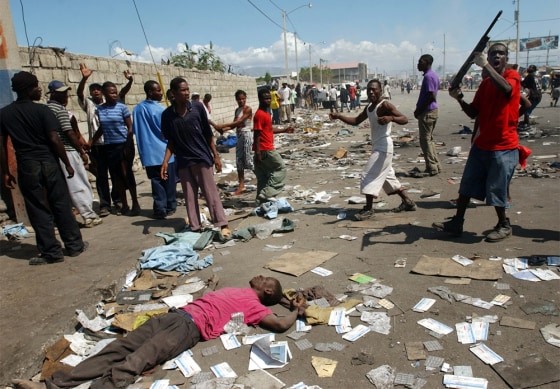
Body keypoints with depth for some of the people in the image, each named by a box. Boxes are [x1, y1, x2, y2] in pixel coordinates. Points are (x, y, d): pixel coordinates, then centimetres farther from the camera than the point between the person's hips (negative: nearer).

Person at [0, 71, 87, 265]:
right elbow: (54, 140, -12)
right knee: (62, 205, 7)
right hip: (49, 163, -2)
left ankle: (51, 252, 9)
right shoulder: (42, 110, -7)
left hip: (26, 166, 2)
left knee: (38, 210, 6)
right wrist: (67, 163, -4)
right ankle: (74, 245, 15)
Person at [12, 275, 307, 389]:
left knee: (135, 361, -22)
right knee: (120, 347, -4)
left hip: (191, 326, -7)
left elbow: (280, 325, -10)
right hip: (177, 313, 7)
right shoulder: (242, 293, 25)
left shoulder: (255, 305, 2)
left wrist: (296, 311, 10)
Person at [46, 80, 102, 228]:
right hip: (68, 152, -9)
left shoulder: (47, 108, 15)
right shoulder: (60, 109, -12)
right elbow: (69, 133, -16)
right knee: (80, 185, -3)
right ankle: (89, 216, 1)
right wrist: (82, 152, -8)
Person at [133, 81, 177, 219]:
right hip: (164, 151, -5)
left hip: (148, 153, 5)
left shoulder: (137, 109, 4)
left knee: (156, 181, 8)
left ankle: (160, 209, 8)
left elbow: (135, 130, 11)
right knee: (169, 181, 9)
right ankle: (170, 207, 18)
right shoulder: (160, 110, -15)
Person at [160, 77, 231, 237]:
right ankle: (195, 228, 17)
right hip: (183, 162, 2)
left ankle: (222, 225, 3)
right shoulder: (167, 115, -1)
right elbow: (171, 141, 5)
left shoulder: (197, 107, -4)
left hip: (202, 157, -2)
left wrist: (216, 155, 0)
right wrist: (165, 162, -5)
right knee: (190, 196, 8)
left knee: (211, 193, -1)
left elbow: (208, 133, 1)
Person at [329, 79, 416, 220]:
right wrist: (339, 116, 5)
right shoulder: (369, 107, 11)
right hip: (378, 147, 10)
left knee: (369, 175, -9)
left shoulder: (385, 105, -17)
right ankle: (408, 202, 28)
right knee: (387, 176, 18)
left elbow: (404, 119, -25)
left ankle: (368, 209, -2)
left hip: (383, 147, -10)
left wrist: (391, 118, -45)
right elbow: (356, 121, 18)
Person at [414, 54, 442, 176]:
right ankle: (436, 166, 21)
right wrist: (419, 109, 15)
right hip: (433, 110, 10)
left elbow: (431, 96, -22)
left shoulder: (428, 76, -16)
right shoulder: (434, 75, 15)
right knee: (429, 139, 16)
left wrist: (419, 110, -15)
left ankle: (432, 168, 0)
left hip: (427, 112, -10)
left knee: (425, 140, -4)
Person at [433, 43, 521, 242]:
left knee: (495, 189, -1)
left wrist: (485, 65, -29)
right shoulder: (485, 83, 11)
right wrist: (460, 99, -9)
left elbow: (506, 88, -32)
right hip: (481, 144, 7)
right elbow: (474, 113, 8)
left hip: (504, 147, -6)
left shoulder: (513, 76, -7)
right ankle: (457, 223, 18)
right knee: (467, 185, 8)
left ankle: (504, 225, 21)